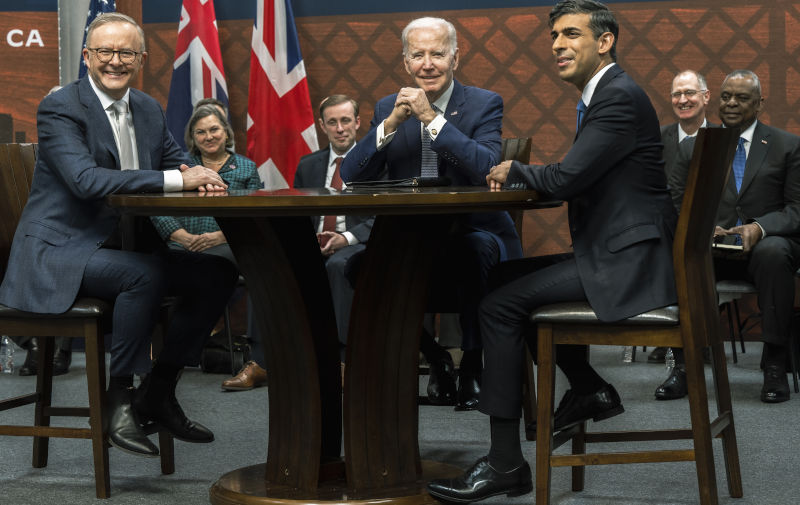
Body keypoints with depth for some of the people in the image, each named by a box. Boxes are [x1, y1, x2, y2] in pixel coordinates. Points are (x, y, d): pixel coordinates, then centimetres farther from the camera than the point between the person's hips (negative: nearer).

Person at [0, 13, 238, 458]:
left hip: (119, 249, 8)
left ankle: (158, 392, 2)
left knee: (219, 273, -6)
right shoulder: (60, 108, -12)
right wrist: (176, 180, -31)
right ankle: (120, 399, -20)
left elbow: (178, 165, 16)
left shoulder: (150, 110, 12)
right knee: (146, 273, -34)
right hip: (58, 252, -8)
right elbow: (86, 180, -26)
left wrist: (201, 178, -12)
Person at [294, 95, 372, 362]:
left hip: (357, 245, -4)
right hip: (313, 247, 4)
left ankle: (344, 357, -37)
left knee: (338, 264, -39)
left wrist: (347, 238, -17)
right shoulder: (307, 165, 21)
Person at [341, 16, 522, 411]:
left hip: (473, 233, -3)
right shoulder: (388, 108, 8)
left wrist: (433, 119, -23)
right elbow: (351, 177, -3)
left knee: (475, 249, -38)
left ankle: (472, 364, -13)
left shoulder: (484, 104, -1)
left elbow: (489, 170, -21)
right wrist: (392, 122, -15)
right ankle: (435, 359, 0)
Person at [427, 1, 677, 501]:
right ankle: (589, 389, 23)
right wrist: (517, 176, 1)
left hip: (626, 263, -11)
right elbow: (576, 179, 20)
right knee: (509, 275, 21)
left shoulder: (620, 98, -15)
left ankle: (505, 463, -11)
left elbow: (565, 179, -23)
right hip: (614, 254, 11)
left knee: (501, 305, -15)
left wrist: (515, 169, -3)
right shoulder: (605, 94, 18)